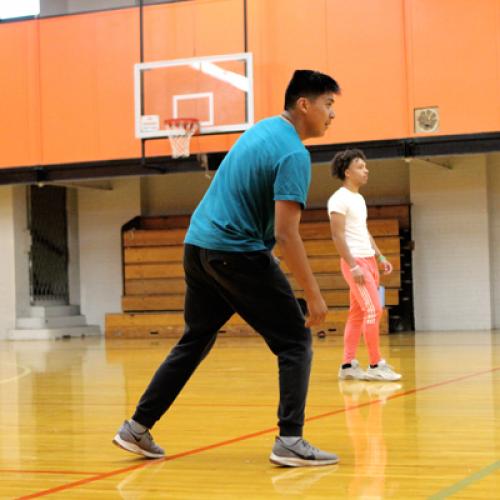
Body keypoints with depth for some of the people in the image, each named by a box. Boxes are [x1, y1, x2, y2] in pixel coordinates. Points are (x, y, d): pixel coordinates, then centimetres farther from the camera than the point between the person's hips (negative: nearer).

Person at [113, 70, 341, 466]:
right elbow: (285, 233, -22)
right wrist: (314, 295, -19)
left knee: (195, 342, 19)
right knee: (295, 341, 0)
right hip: (238, 253, -9)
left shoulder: (262, 128, 12)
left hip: (198, 244, 9)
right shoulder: (294, 154, -16)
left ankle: (138, 428, 21)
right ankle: (289, 441, -7)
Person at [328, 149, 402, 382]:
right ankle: (376, 365, -7)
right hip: (356, 261, -9)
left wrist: (380, 257, 16)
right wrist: (353, 266, -22)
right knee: (373, 310, -12)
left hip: (368, 260, 9)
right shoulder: (340, 199, -12)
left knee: (357, 313, 8)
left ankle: (348, 365, 11)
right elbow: (338, 235, -17)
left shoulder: (359, 198, 17)